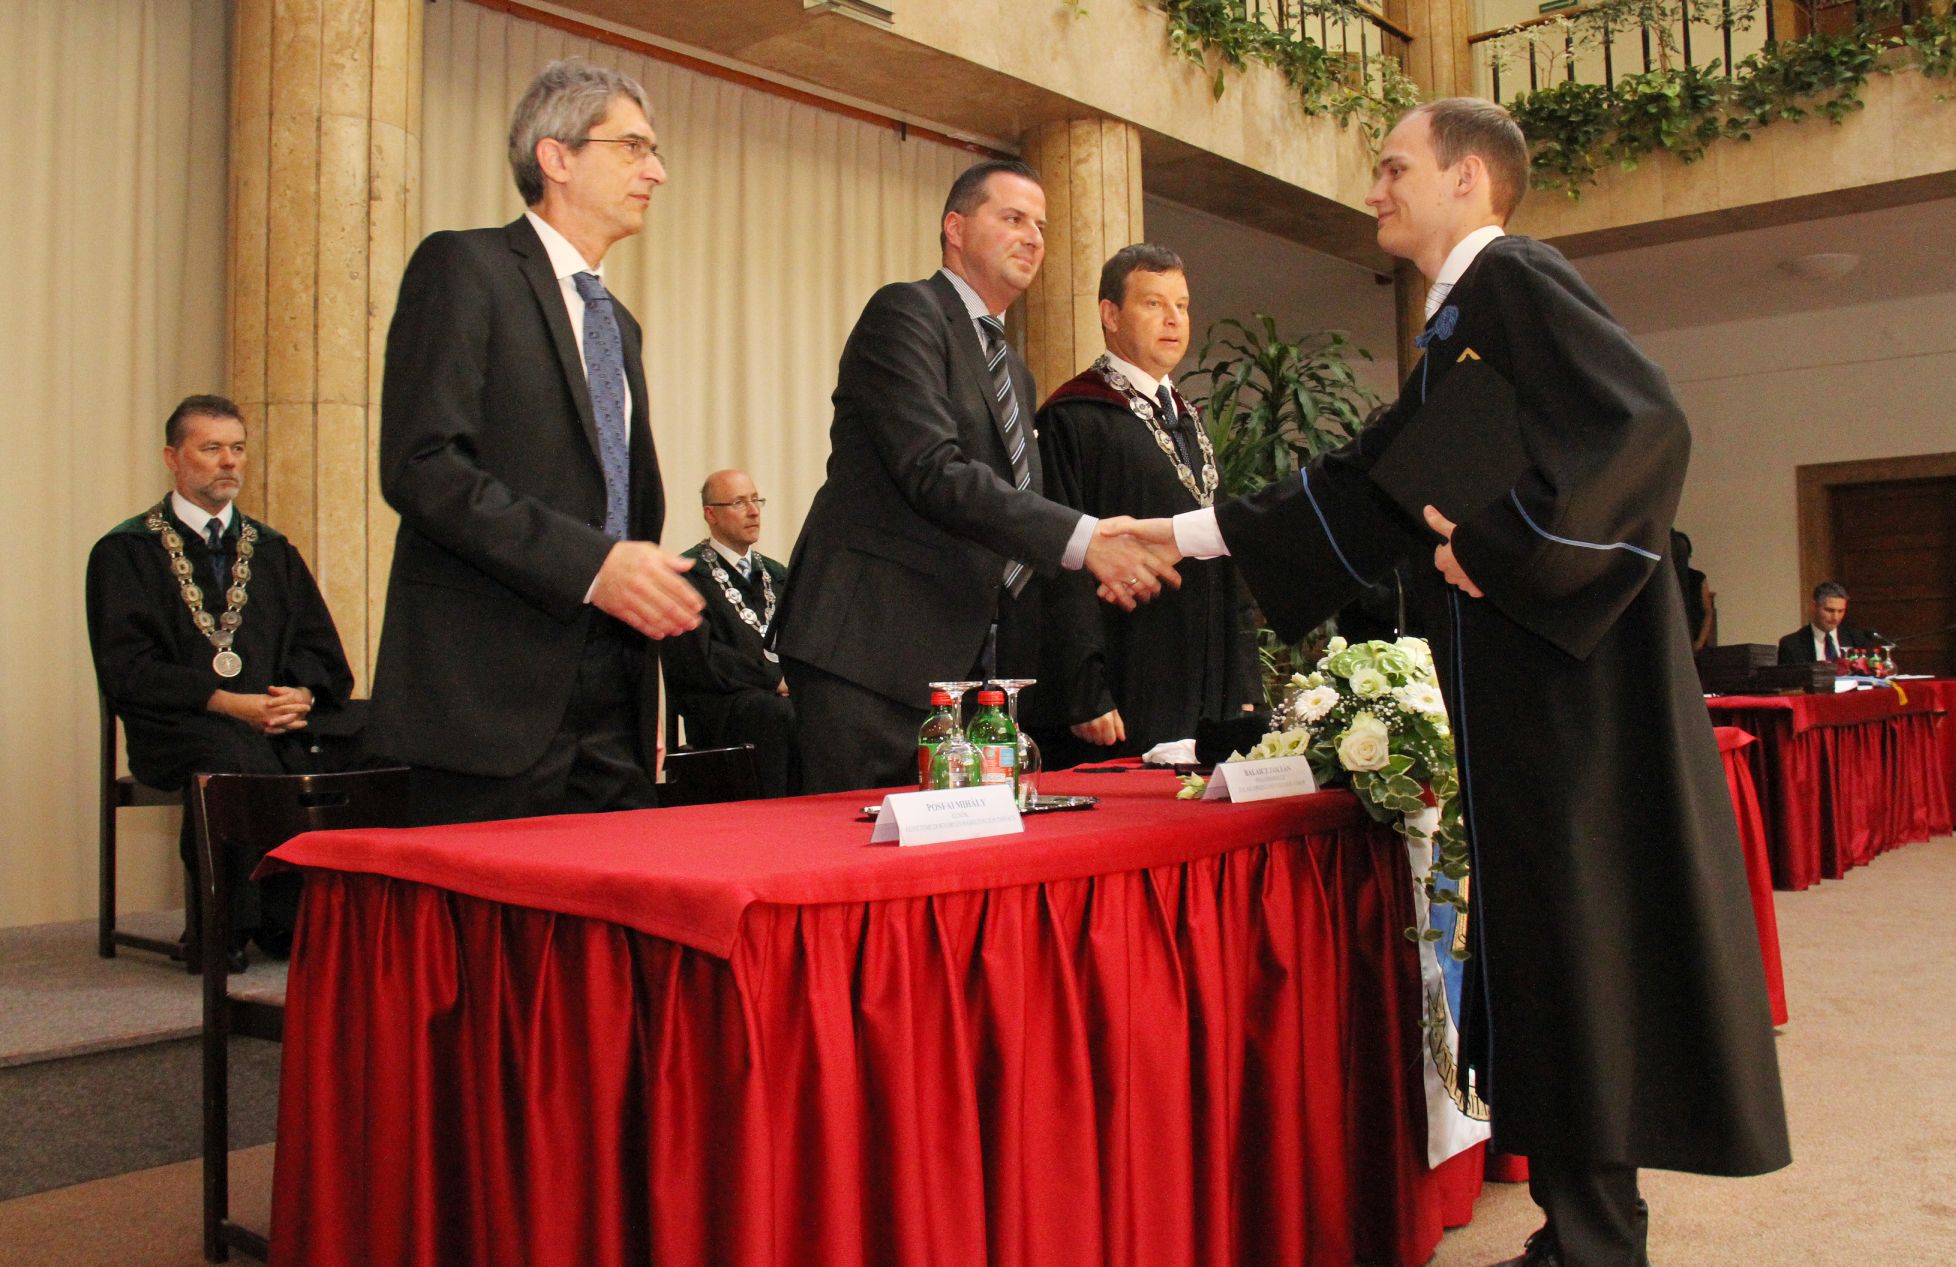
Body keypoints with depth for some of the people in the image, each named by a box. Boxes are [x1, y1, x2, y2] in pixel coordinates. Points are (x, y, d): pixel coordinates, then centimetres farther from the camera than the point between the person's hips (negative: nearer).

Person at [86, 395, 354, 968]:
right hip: (179, 726, -3)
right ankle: (231, 929, -20)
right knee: (240, 759, -38)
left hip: (279, 720, 4)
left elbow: (321, 648, 13)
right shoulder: (126, 551, 8)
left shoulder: (272, 550, 21)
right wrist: (227, 702, -16)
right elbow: (126, 668, -3)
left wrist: (302, 695, -10)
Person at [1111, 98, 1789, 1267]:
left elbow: (1646, 420, -22)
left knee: (1576, 935, -4)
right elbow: (1358, 488, 22)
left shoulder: (1517, 280, -8)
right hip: (1515, 693, 9)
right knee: (1541, 939, 11)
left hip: (1571, 688, -9)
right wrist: (1190, 533, 21)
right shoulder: (1457, 329, 21)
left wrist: (1498, 543, -18)